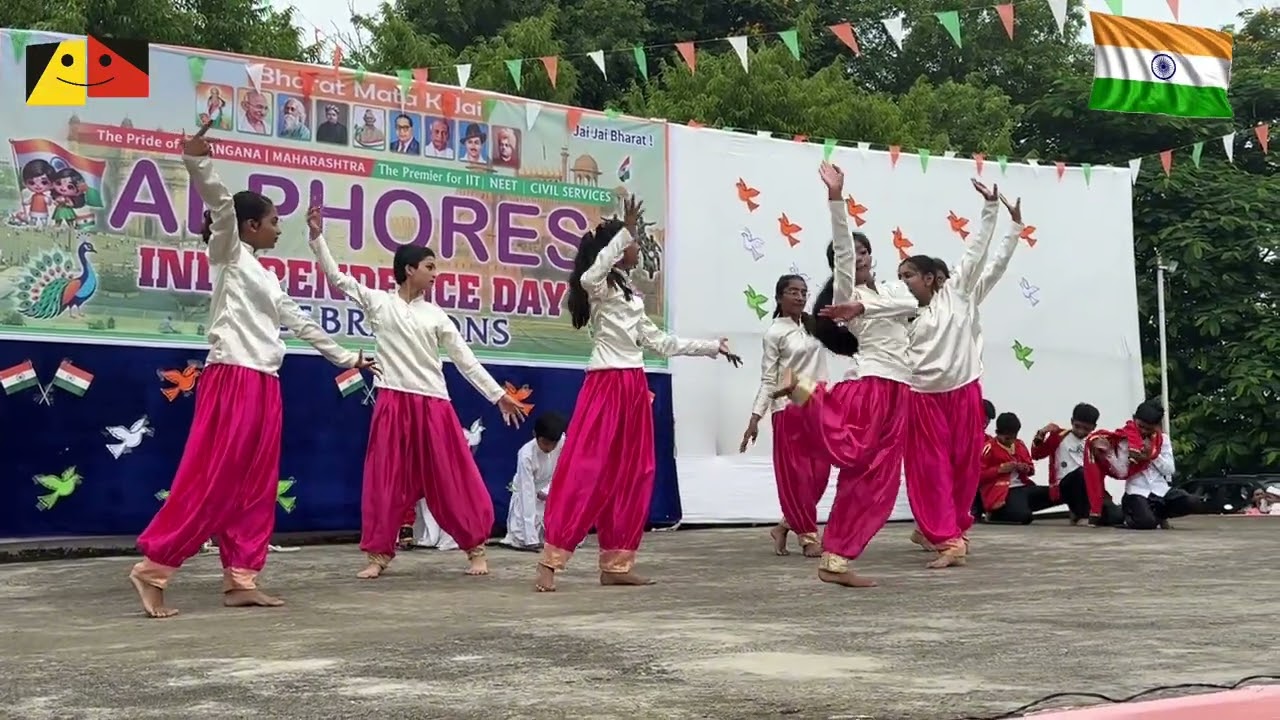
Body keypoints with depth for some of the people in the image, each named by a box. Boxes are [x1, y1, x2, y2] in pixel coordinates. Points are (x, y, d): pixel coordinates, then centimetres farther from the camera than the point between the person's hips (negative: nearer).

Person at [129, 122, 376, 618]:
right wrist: (197, 162, -36)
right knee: (212, 480, -12)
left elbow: (300, 322, 31)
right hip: (232, 378, -9)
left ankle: (240, 580, 7)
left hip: (265, 383, 9)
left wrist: (346, 358, 36)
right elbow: (220, 205, -18)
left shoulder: (266, 277, 24)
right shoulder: (229, 255, 1)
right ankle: (153, 568, -9)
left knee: (255, 485, 5)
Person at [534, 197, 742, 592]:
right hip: (606, 385, -9)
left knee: (632, 476, 7)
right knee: (585, 472, -12)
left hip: (634, 388, 9)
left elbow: (660, 341, 23)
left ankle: (616, 564, 11)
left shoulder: (632, 296, 20)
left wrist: (713, 346, 24)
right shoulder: (599, 286, -6)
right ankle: (550, 563, -10)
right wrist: (626, 229, -31)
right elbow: (589, 275, -32)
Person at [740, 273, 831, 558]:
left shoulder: (814, 324, 11)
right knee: (796, 473, -1)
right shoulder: (774, 333, -5)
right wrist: (755, 418, -12)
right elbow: (768, 380, -6)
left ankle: (786, 526, 19)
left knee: (820, 473, 4)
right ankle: (809, 536, 7)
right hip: (789, 408, -6)